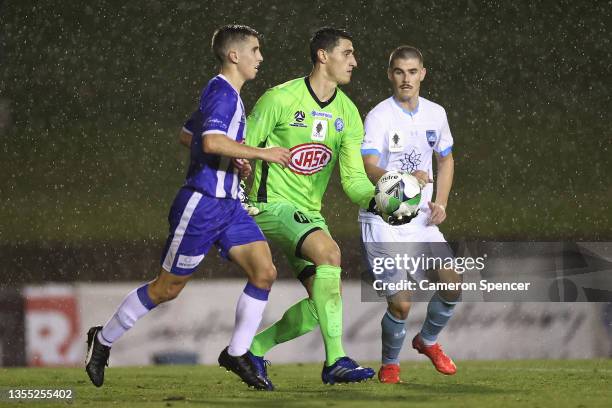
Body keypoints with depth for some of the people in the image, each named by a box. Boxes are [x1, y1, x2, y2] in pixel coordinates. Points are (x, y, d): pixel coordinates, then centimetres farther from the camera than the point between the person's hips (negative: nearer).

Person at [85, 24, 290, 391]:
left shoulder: (226, 93, 16)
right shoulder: (222, 92, -15)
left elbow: (189, 135, 28)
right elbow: (212, 141, -32)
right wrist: (261, 153, -27)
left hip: (227, 204, 9)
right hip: (202, 205, -9)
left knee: (265, 271, -5)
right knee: (169, 287, 1)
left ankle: (238, 353, 4)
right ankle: (104, 340, 18)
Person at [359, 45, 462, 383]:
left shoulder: (435, 114, 7)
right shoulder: (378, 117, -13)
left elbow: (446, 159, 23)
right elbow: (370, 169, -25)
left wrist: (440, 202, 8)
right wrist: (407, 180, -44)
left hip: (421, 219, 6)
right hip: (382, 220, -5)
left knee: (452, 286, -4)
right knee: (400, 303, -14)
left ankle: (427, 341, 27)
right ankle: (390, 364, 15)